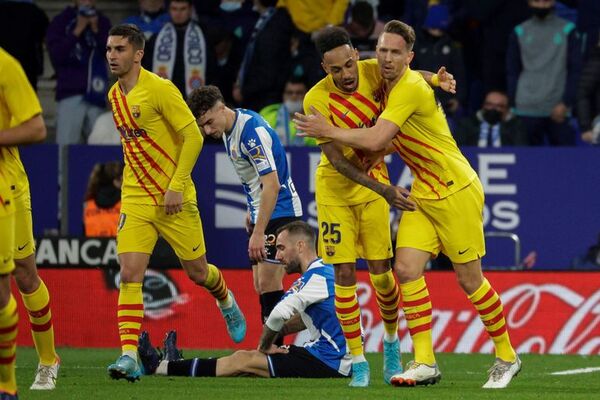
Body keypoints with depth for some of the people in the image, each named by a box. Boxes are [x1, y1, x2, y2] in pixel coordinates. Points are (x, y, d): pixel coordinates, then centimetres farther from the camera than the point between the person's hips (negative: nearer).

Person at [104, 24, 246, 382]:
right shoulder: (114, 94, 7)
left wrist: (176, 186, -19)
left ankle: (227, 302, 45)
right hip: (135, 200, 5)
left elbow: (193, 137, -15)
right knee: (130, 275, -12)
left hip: (174, 198, -5)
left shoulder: (160, 90, -15)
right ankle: (129, 356, -17)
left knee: (197, 272, 10)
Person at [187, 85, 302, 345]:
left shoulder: (252, 131, -24)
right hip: (261, 212, 10)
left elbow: (272, 184, -28)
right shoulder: (228, 130, 5)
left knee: (268, 285, -14)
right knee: (261, 286, 8)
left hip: (279, 212, -10)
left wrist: (258, 233, -30)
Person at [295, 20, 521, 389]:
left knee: (470, 279, -1)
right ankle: (426, 363, -6)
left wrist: (328, 131, -16)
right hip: (422, 194, 8)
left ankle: (507, 358, 15)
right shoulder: (390, 86, 8)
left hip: (456, 192, -8)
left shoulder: (411, 88, -22)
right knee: (406, 269, -7)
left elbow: (375, 140, -28)